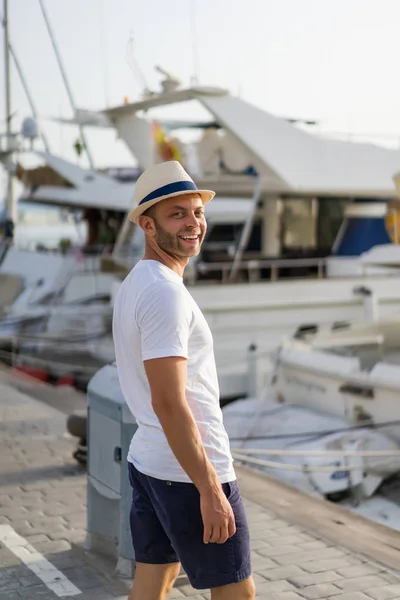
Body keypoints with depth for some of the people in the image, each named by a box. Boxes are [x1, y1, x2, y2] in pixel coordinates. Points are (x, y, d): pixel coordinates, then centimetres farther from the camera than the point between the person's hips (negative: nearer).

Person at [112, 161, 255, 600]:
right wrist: (209, 488, -22)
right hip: (189, 471, -9)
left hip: (146, 462, 10)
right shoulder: (165, 292, -19)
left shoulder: (133, 285, 12)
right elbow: (168, 403, -24)